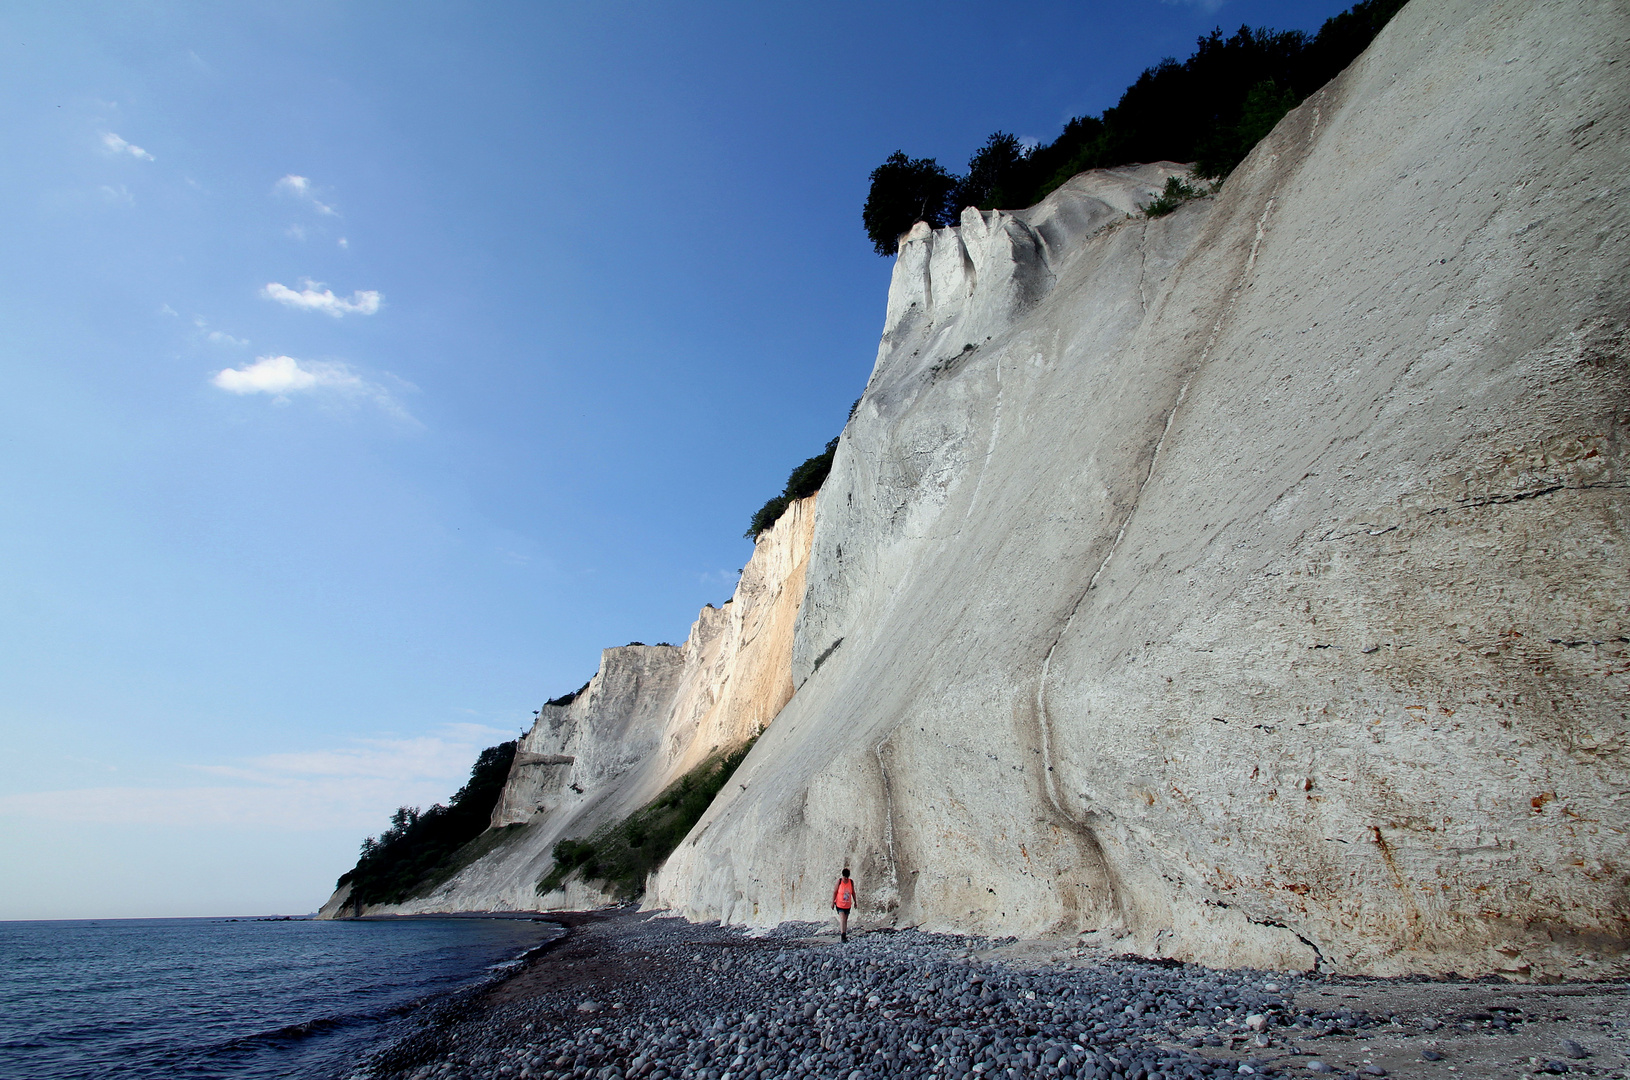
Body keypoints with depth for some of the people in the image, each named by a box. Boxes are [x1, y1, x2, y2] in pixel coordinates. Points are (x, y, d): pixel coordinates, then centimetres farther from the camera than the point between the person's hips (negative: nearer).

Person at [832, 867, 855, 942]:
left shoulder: (851, 881, -3)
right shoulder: (839, 881, -11)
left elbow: (853, 892, 8)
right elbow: (835, 892, -5)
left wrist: (855, 902, 11)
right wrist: (833, 902, -5)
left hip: (848, 904, 4)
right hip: (840, 904, -3)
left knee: (846, 920, 10)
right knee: (842, 919, -15)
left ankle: (844, 934, 20)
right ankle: (843, 934, -16)